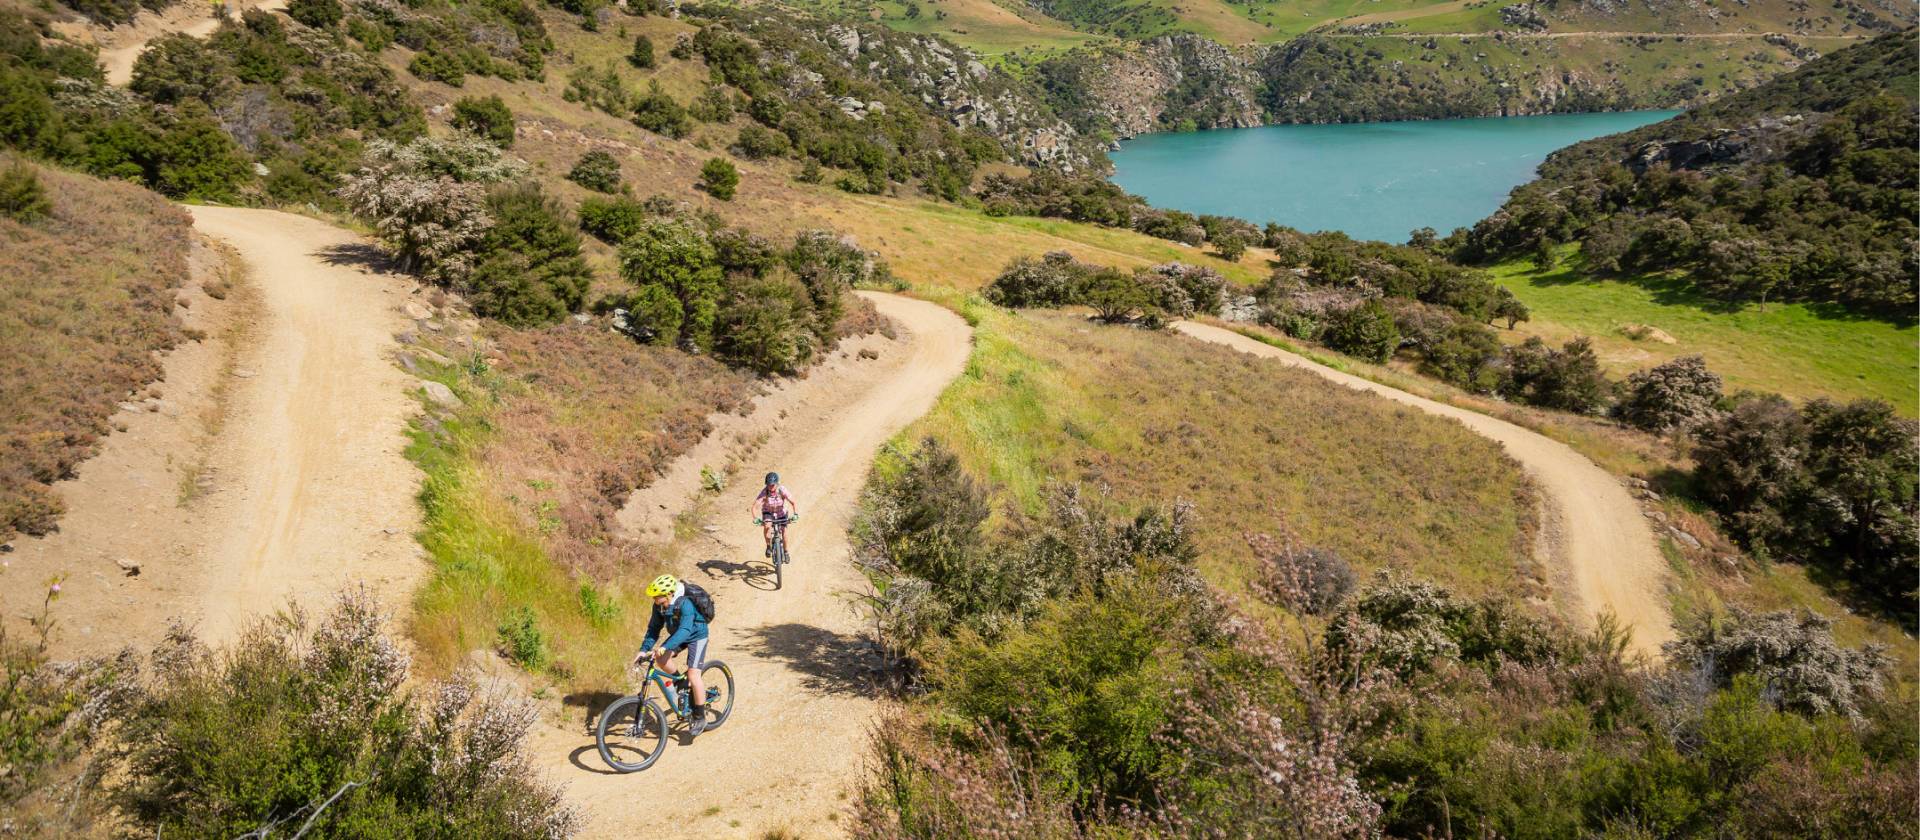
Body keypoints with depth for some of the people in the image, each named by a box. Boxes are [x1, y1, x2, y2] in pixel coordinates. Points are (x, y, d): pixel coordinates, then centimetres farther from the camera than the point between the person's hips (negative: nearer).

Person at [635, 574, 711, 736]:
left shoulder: (685, 604, -35)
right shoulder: (659, 606, -15)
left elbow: (685, 630, -45)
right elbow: (654, 628, -8)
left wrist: (665, 647, -56)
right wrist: (644, 650, -20)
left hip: (696, 636, -7)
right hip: (677, 635, 7)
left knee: (693, 674, -17)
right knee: (660, 659, -18)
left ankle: (700, 718, -5)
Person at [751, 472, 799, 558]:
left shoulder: (782, 490, -29)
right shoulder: (764, 492, -30)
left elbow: (794, 503, -30)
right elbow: (755, 506, -34)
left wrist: (795, 514, -46)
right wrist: (755, 518, -49)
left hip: (781, 513, 1)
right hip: (768, 512, -1)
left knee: (785, 530, -8)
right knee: (767, 526, -28)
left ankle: (786, 552, 17)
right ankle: (769, 546, -5)